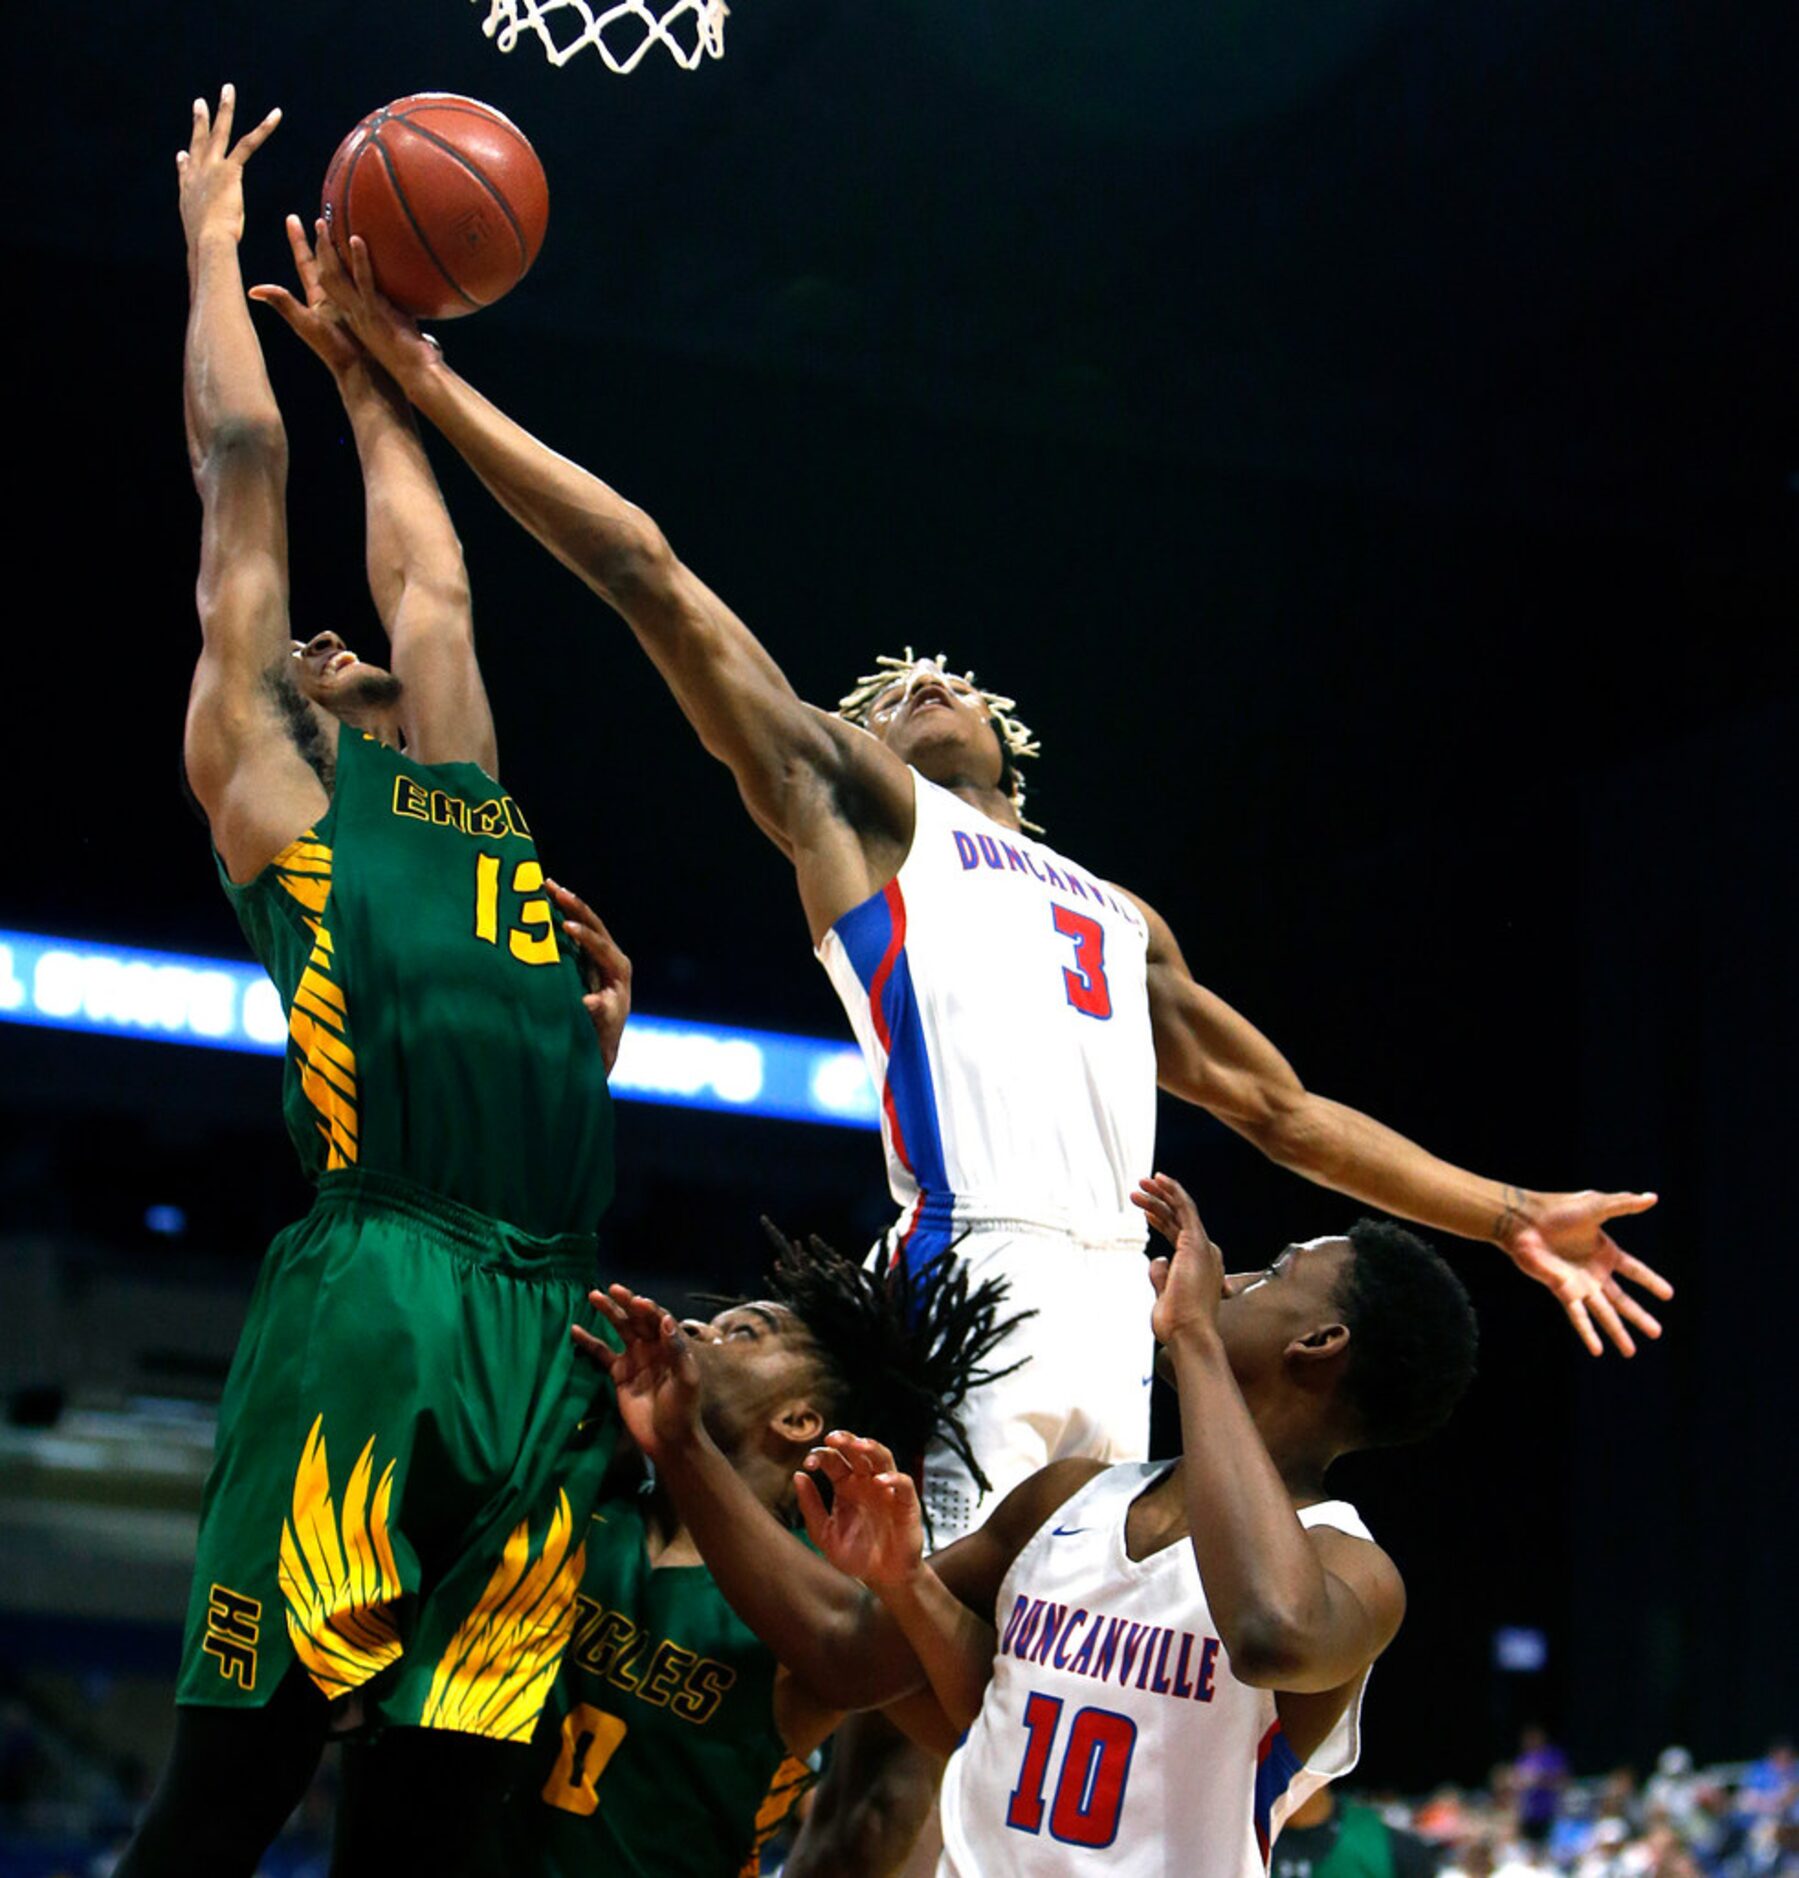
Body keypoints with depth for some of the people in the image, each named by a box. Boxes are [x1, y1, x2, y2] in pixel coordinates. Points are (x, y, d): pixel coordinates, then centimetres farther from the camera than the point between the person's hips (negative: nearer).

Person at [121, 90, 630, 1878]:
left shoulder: (461, 779, 29)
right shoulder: (265, 780, 15)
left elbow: (426, 570, 41)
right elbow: (242, 462, 18)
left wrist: (365, 367, 52)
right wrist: (212, 240, 30)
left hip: (548, 1328, 6)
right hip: (375, 1304, -6)